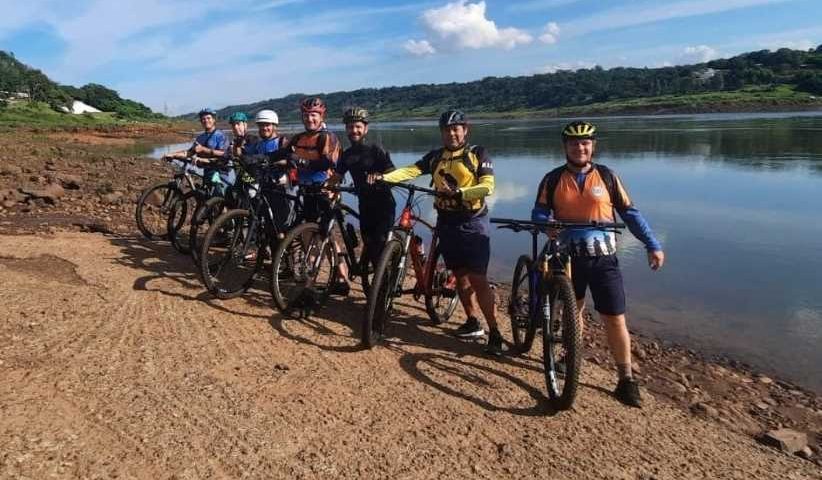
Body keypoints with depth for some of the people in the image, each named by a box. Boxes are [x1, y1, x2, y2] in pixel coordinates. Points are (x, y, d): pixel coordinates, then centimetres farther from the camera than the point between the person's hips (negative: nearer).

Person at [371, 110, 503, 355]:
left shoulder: (478, 154, -3)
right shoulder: (435, 156, 9)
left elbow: (487, 186, -15)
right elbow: (410, 171, -3)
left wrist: (459, 192, -29)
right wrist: (383, 177, -19)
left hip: (473, 223, -5)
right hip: (447, 222, 5)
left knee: (478, 279, -9)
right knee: (460, 275, 12)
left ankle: (494, 333, -3)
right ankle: (472, 322, 26)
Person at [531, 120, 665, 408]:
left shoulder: (606, 176, 0)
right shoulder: (553, 179, 1)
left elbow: (629, 212, 3)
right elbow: (539, 212, -1)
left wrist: (653, 245, -1)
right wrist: (548, 224, -25)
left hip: (603, 258, -1)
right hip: (568, 256, 1)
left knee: (615, 319, -2)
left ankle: (626, 380, 8)